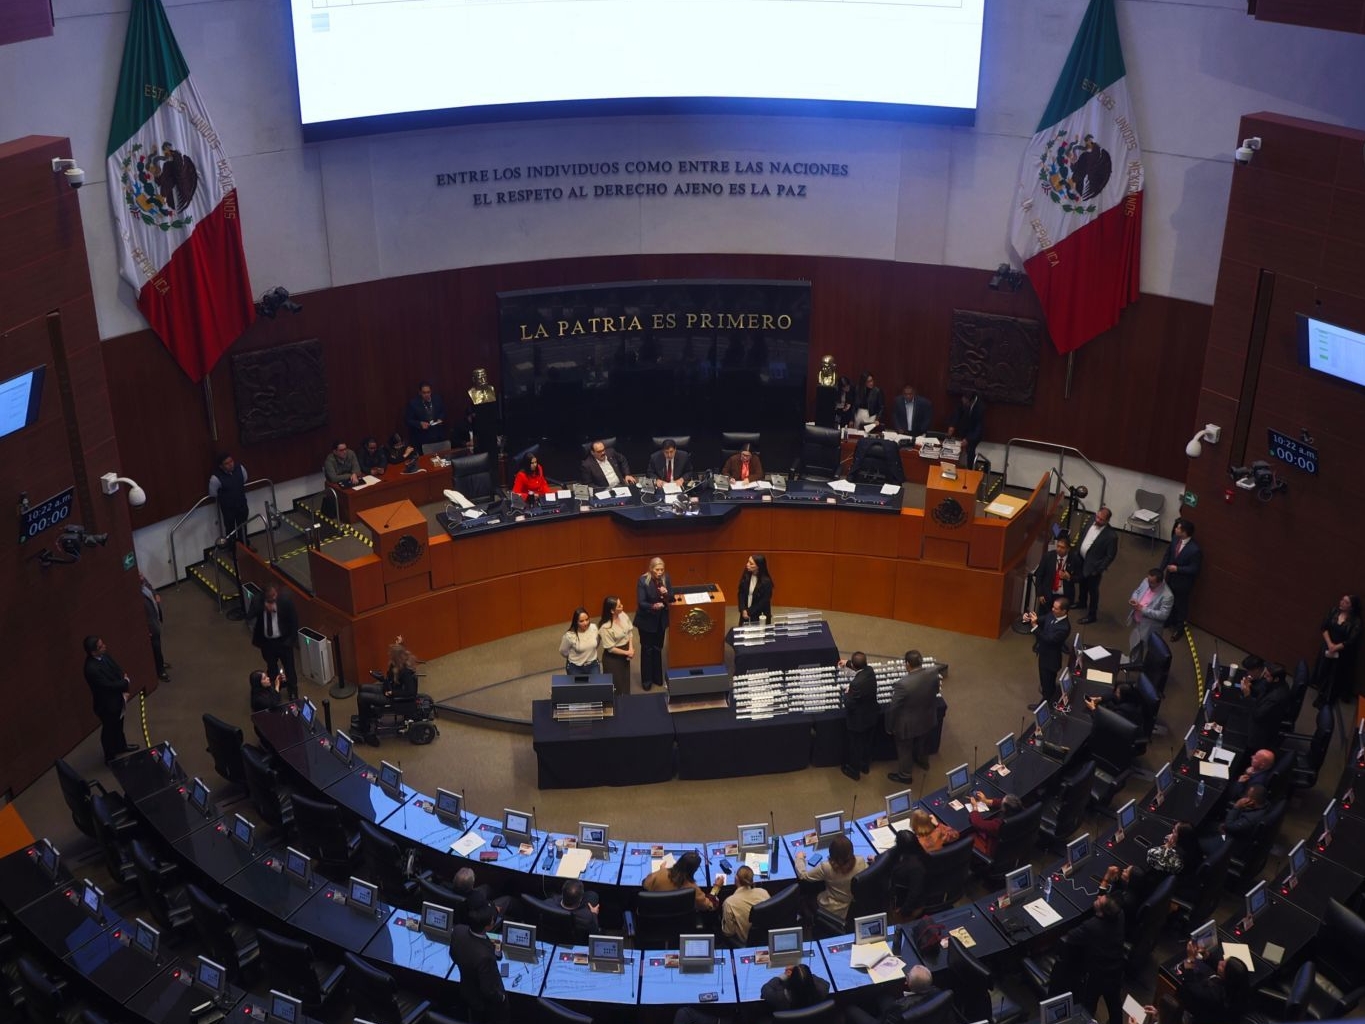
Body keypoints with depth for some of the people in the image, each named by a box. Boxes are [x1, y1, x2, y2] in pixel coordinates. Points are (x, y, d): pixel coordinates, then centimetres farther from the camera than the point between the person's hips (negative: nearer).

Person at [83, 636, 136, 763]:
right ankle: (110, 757, 35)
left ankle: (121, 746, 53)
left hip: (116, 698, 8)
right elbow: (109, 685, -31)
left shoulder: (104, 655, -10)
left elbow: (118, 671, -2)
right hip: (106, 704, -8)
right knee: (109, 729, 14)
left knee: (118, 724, 29)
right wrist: (126, 683, -14)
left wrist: (124, 689, -14)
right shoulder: (92, 669, -36)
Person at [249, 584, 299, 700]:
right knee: (271, 667, 23)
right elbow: (249, 616, -27)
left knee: (289, 667, 12)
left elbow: (294, 619, -11)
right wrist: (264, 607, -39)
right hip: (266, 641, 2)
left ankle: (293, 692, 32)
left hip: (283, 640, -2)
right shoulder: (258, 600, -16)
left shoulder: (286, 600, -21)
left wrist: (291, 638, -11)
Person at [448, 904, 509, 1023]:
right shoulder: (484, 955, -45)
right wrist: (501, 997, -9)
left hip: (467, 991, 5)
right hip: (486, 1001, -5)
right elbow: (489, 991, -29)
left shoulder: (458, 931, -26)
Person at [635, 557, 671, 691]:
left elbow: (672, 599, -4)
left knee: (658, 649, 17)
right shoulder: (642, 581, -20)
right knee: (647, 649, 7)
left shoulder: (666, 579, -9)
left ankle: (657, 677, 31)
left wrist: (666, 593, -26)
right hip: (646, 620, -4)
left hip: (661, 619, 4)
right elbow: (640, 603, -23)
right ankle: (646, 680, 20)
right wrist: (653, 606, -40)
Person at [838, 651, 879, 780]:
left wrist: (847, 692, -9)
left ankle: (854, 771, 36)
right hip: (870, 717, 7)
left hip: (858, 720, -7)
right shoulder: (870, 671, -15)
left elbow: (849, 704, -28)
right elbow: (862, 667, 12)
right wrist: (847, 663, 26)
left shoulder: (856, 683, -39)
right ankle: (865, 766, 48)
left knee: (855, 746, 16)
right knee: (867, 742, 27)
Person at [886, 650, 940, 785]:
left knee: (905, 750, 21)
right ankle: (923, 761, 60)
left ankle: (905, 776, 41)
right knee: (923, 742, 34)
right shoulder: (933, 673, -22)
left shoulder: (903, 684, -38)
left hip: (907, 724, -5)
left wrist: (889, 726, -8)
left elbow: (893, 707, -25)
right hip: (927, 719, 5)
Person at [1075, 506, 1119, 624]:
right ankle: (1082, 602, 54)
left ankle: (1091, 615, 30)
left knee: (1093, 590, 12)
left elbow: (1110, 556, -20)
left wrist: (1099, 569, -16)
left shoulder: (1111, 535, -30)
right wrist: (1076, 552, 10)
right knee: (1082, 583, 29)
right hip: (1081, 559, 7)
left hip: (1093, 566, -7)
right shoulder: (1092, 520, -11)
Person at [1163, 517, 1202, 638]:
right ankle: (1170, 620, 53)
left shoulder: (1195, 549, -34)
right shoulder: (1175, 538, -14)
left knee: (1181, 605, 17)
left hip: (1183, 582, -6)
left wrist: (1177, 569, -26)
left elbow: (1194, 569, -23)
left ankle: (1179, 627, 40)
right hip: (1171, 577, 6)